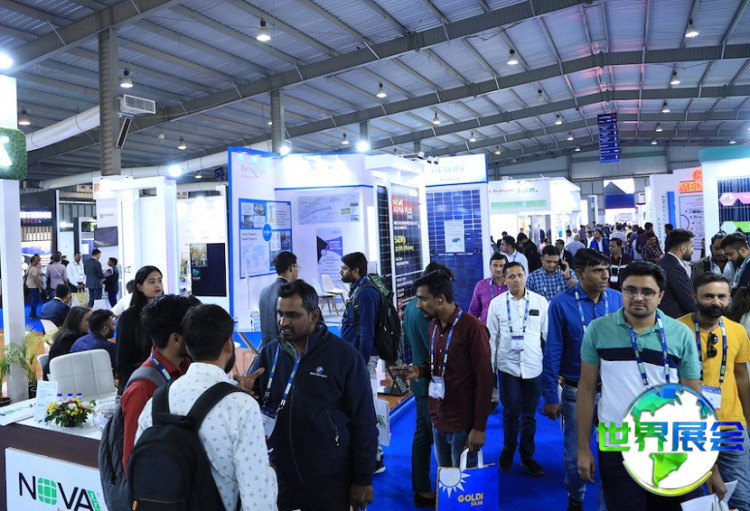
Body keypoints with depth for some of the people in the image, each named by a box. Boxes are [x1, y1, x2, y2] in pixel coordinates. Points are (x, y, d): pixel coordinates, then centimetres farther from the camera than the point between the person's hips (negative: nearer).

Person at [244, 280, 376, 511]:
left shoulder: (344, 355, -11)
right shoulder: (269, 352, -2)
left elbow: (363, 421, -8)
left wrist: (363, 480, -6)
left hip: (330, 483, -3)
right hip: (279, 479, 3)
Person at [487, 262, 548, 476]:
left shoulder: (540, 301, -3)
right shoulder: (497, 303, -3)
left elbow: (549, 334, 2)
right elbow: (492, 337, 2)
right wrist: (490, 367, 3)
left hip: (534, 366, 1)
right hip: (508, 366, -1)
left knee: (529, 415, 12)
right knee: (510, 413, 9)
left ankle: (527, 455, 31)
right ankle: (508, 450, 33)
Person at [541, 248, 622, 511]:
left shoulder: (618, 300, -6)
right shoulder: (561, 303, -12)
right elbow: (553, 352, -10)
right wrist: (550, 396, -9)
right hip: (576, 391, -1)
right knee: (575, 453, 15)